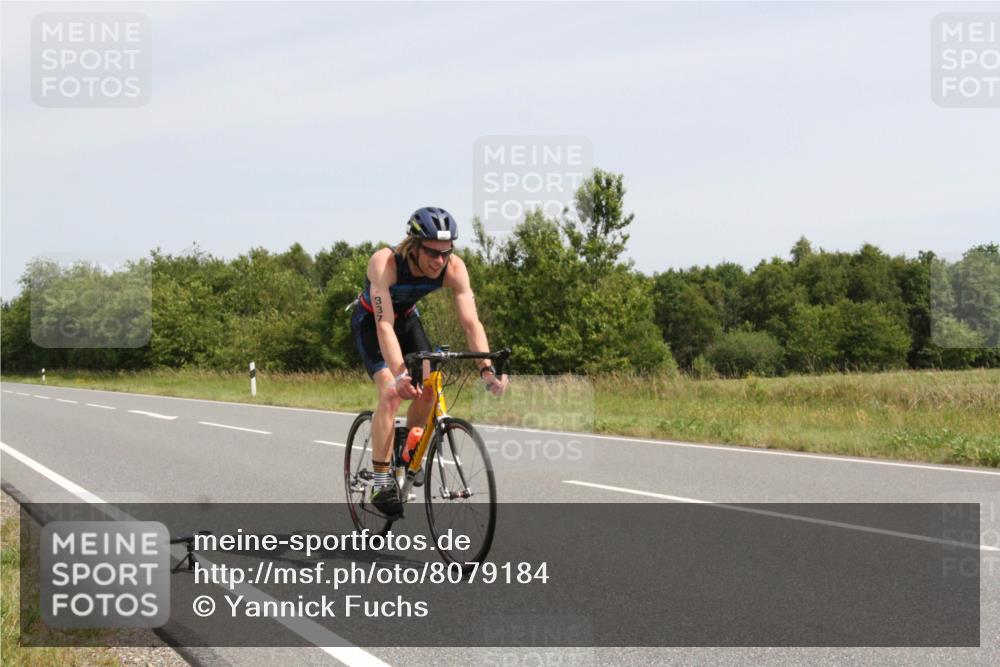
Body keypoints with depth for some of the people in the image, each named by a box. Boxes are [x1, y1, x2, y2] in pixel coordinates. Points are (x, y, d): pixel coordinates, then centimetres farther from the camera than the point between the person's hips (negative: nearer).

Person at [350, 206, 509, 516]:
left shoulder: (454, 268, -28)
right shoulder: (385, 262, -39)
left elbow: (471, 322, -32)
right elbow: (384, 326, -46)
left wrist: (487, 369, -46)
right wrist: (400, 375, -58)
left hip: (407, 318, 4)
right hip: (370, 321, -4)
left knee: (429, 387, -11)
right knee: (392, 392, -23)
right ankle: (381, 480, -16)